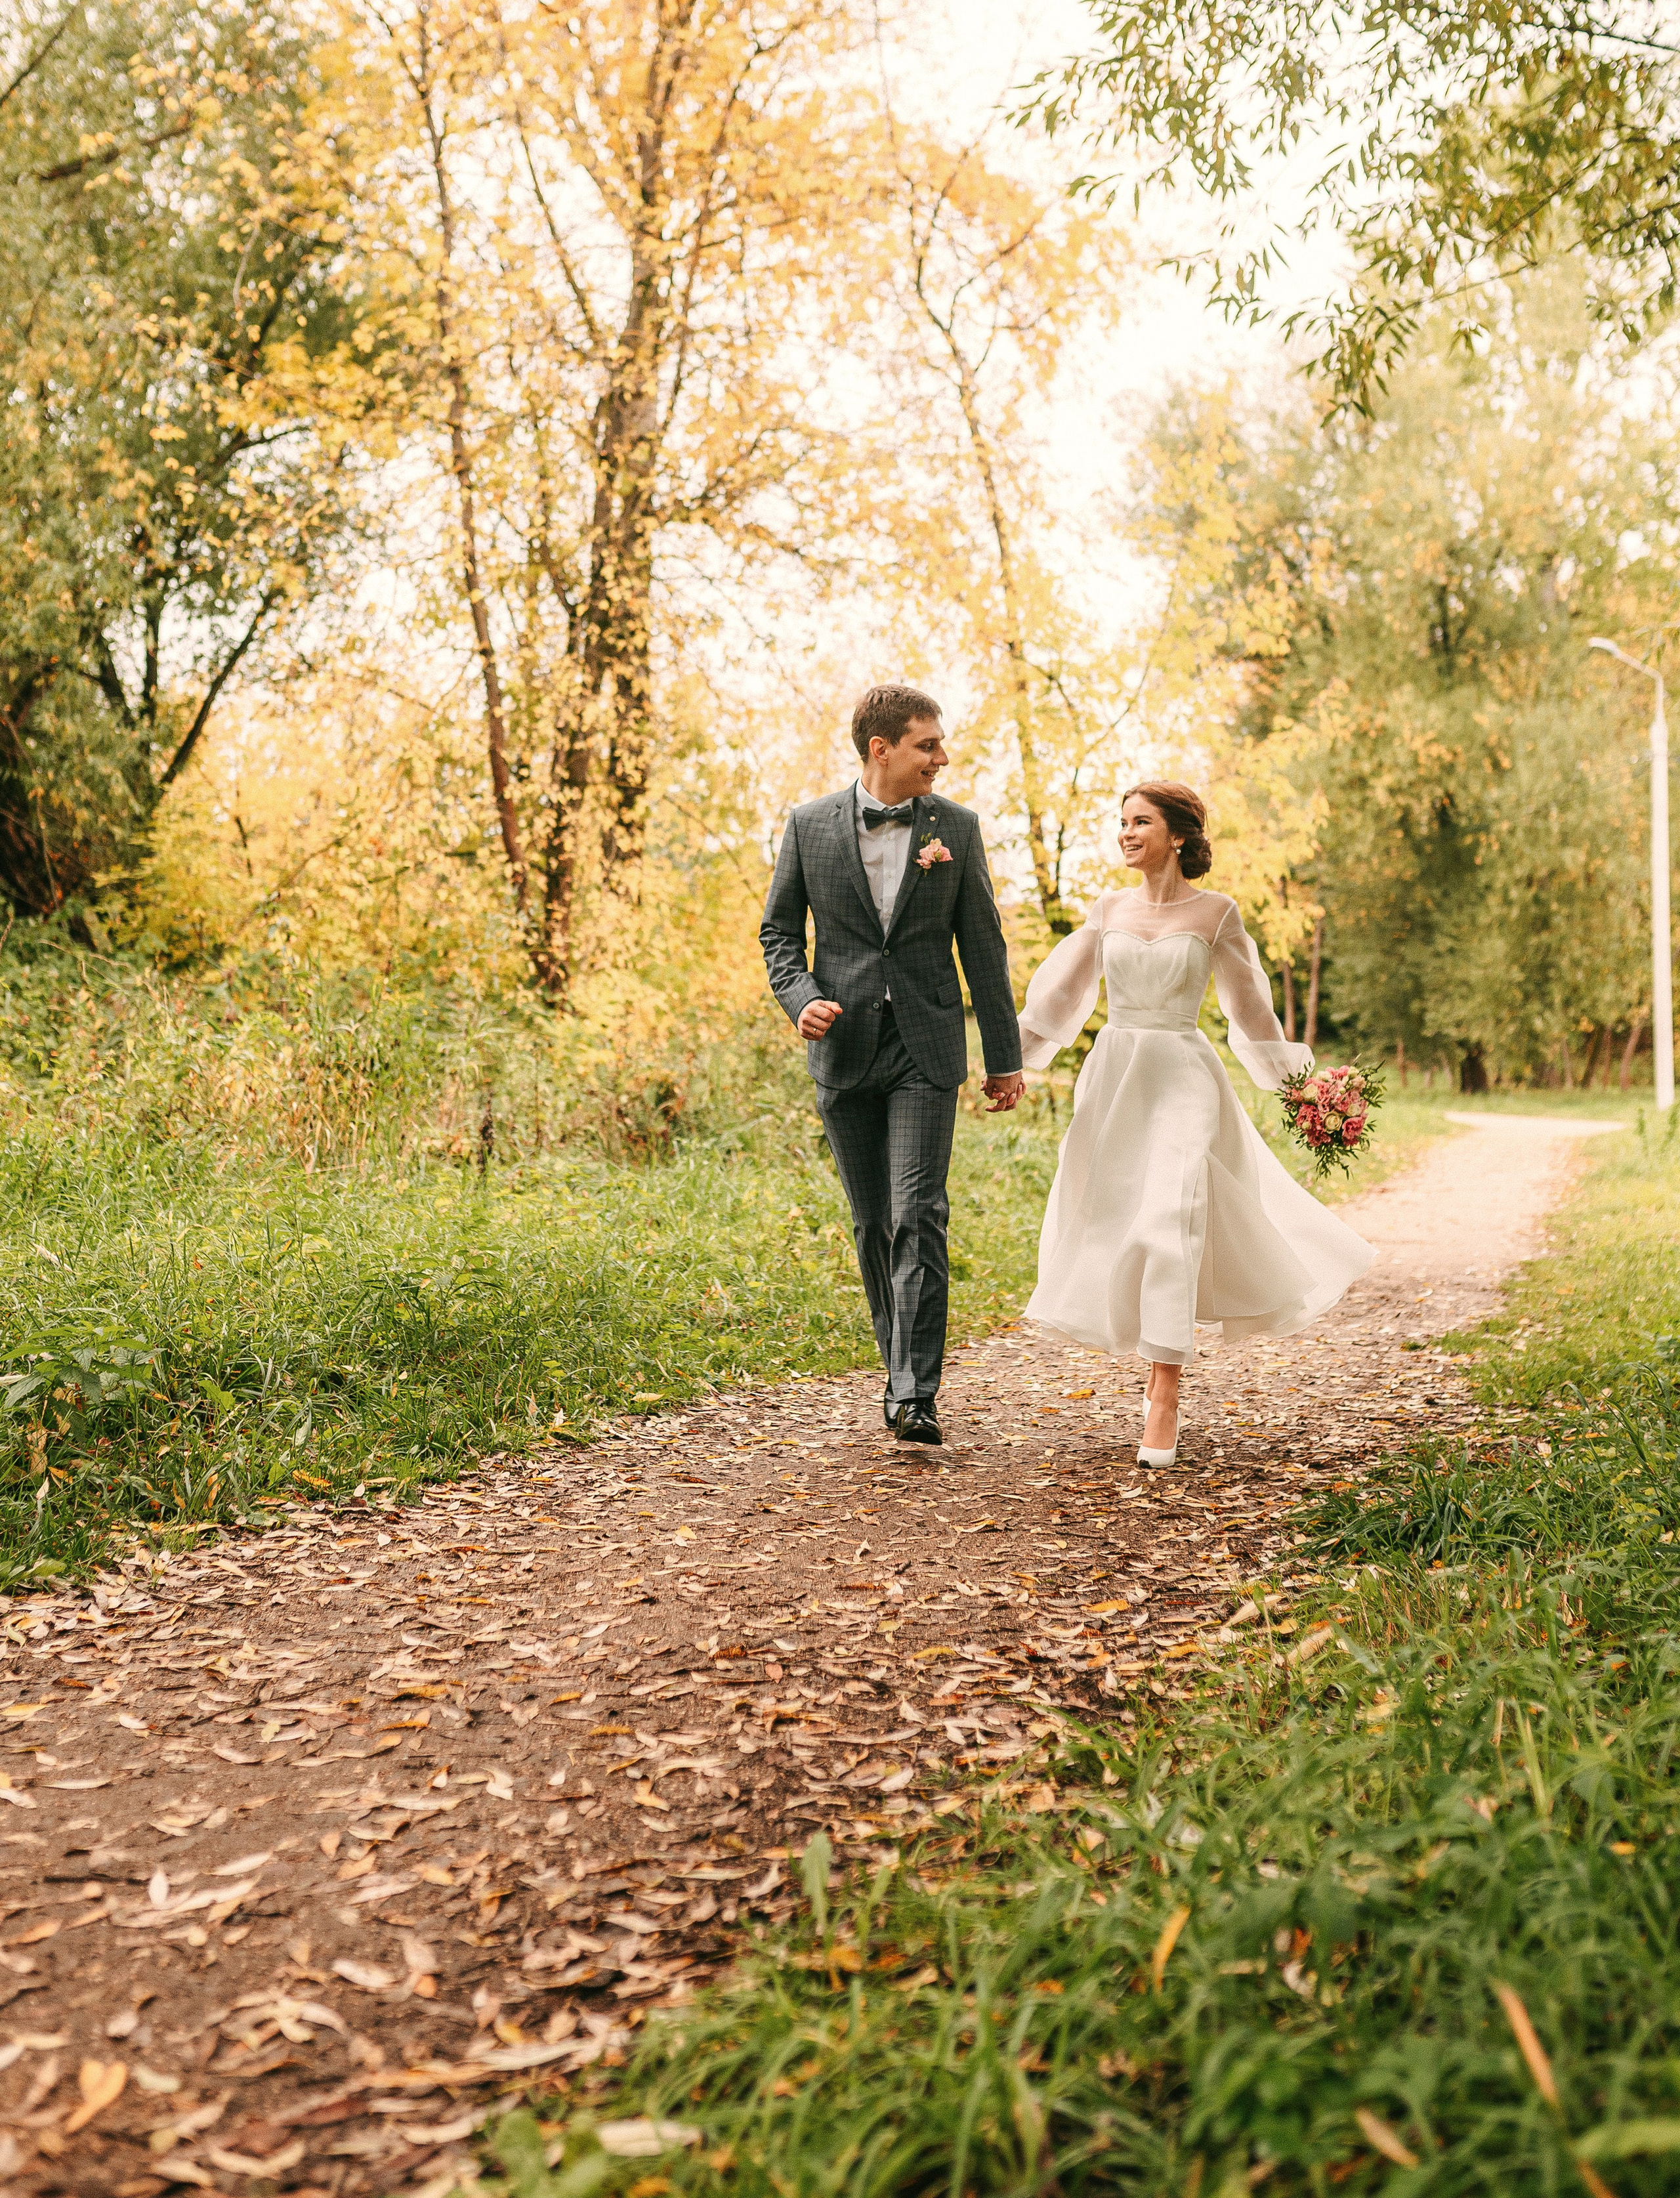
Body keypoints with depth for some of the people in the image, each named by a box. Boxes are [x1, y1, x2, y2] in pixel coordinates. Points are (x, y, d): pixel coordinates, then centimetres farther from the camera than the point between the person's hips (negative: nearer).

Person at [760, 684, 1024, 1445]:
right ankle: (902, 1369, 24)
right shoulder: (810, 825, 3)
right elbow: (779, 931, 10)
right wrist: (801, 999, -10)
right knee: (873, 1223, 9)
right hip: (845, 1047, 2)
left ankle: (916, 1395, -11)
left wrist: (1004, 1057, 5)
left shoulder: (955, 826, 3)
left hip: (926, 1046, -1)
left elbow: (982, 945, 5)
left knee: (918, 1216, -11)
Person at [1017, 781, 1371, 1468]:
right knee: (1115, 1229, 6)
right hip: (1113, 1078, 4)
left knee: (1170, 1228, -16)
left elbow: (1249, 1004, 8)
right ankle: (1163, 1359, 29)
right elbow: (1059, 993, 11)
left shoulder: (1216, 912, 0)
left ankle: (1164, 1400, -12)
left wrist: (1296, 1088, 9)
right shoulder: (1109, 909, 8)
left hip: (1183, 1080, -4)